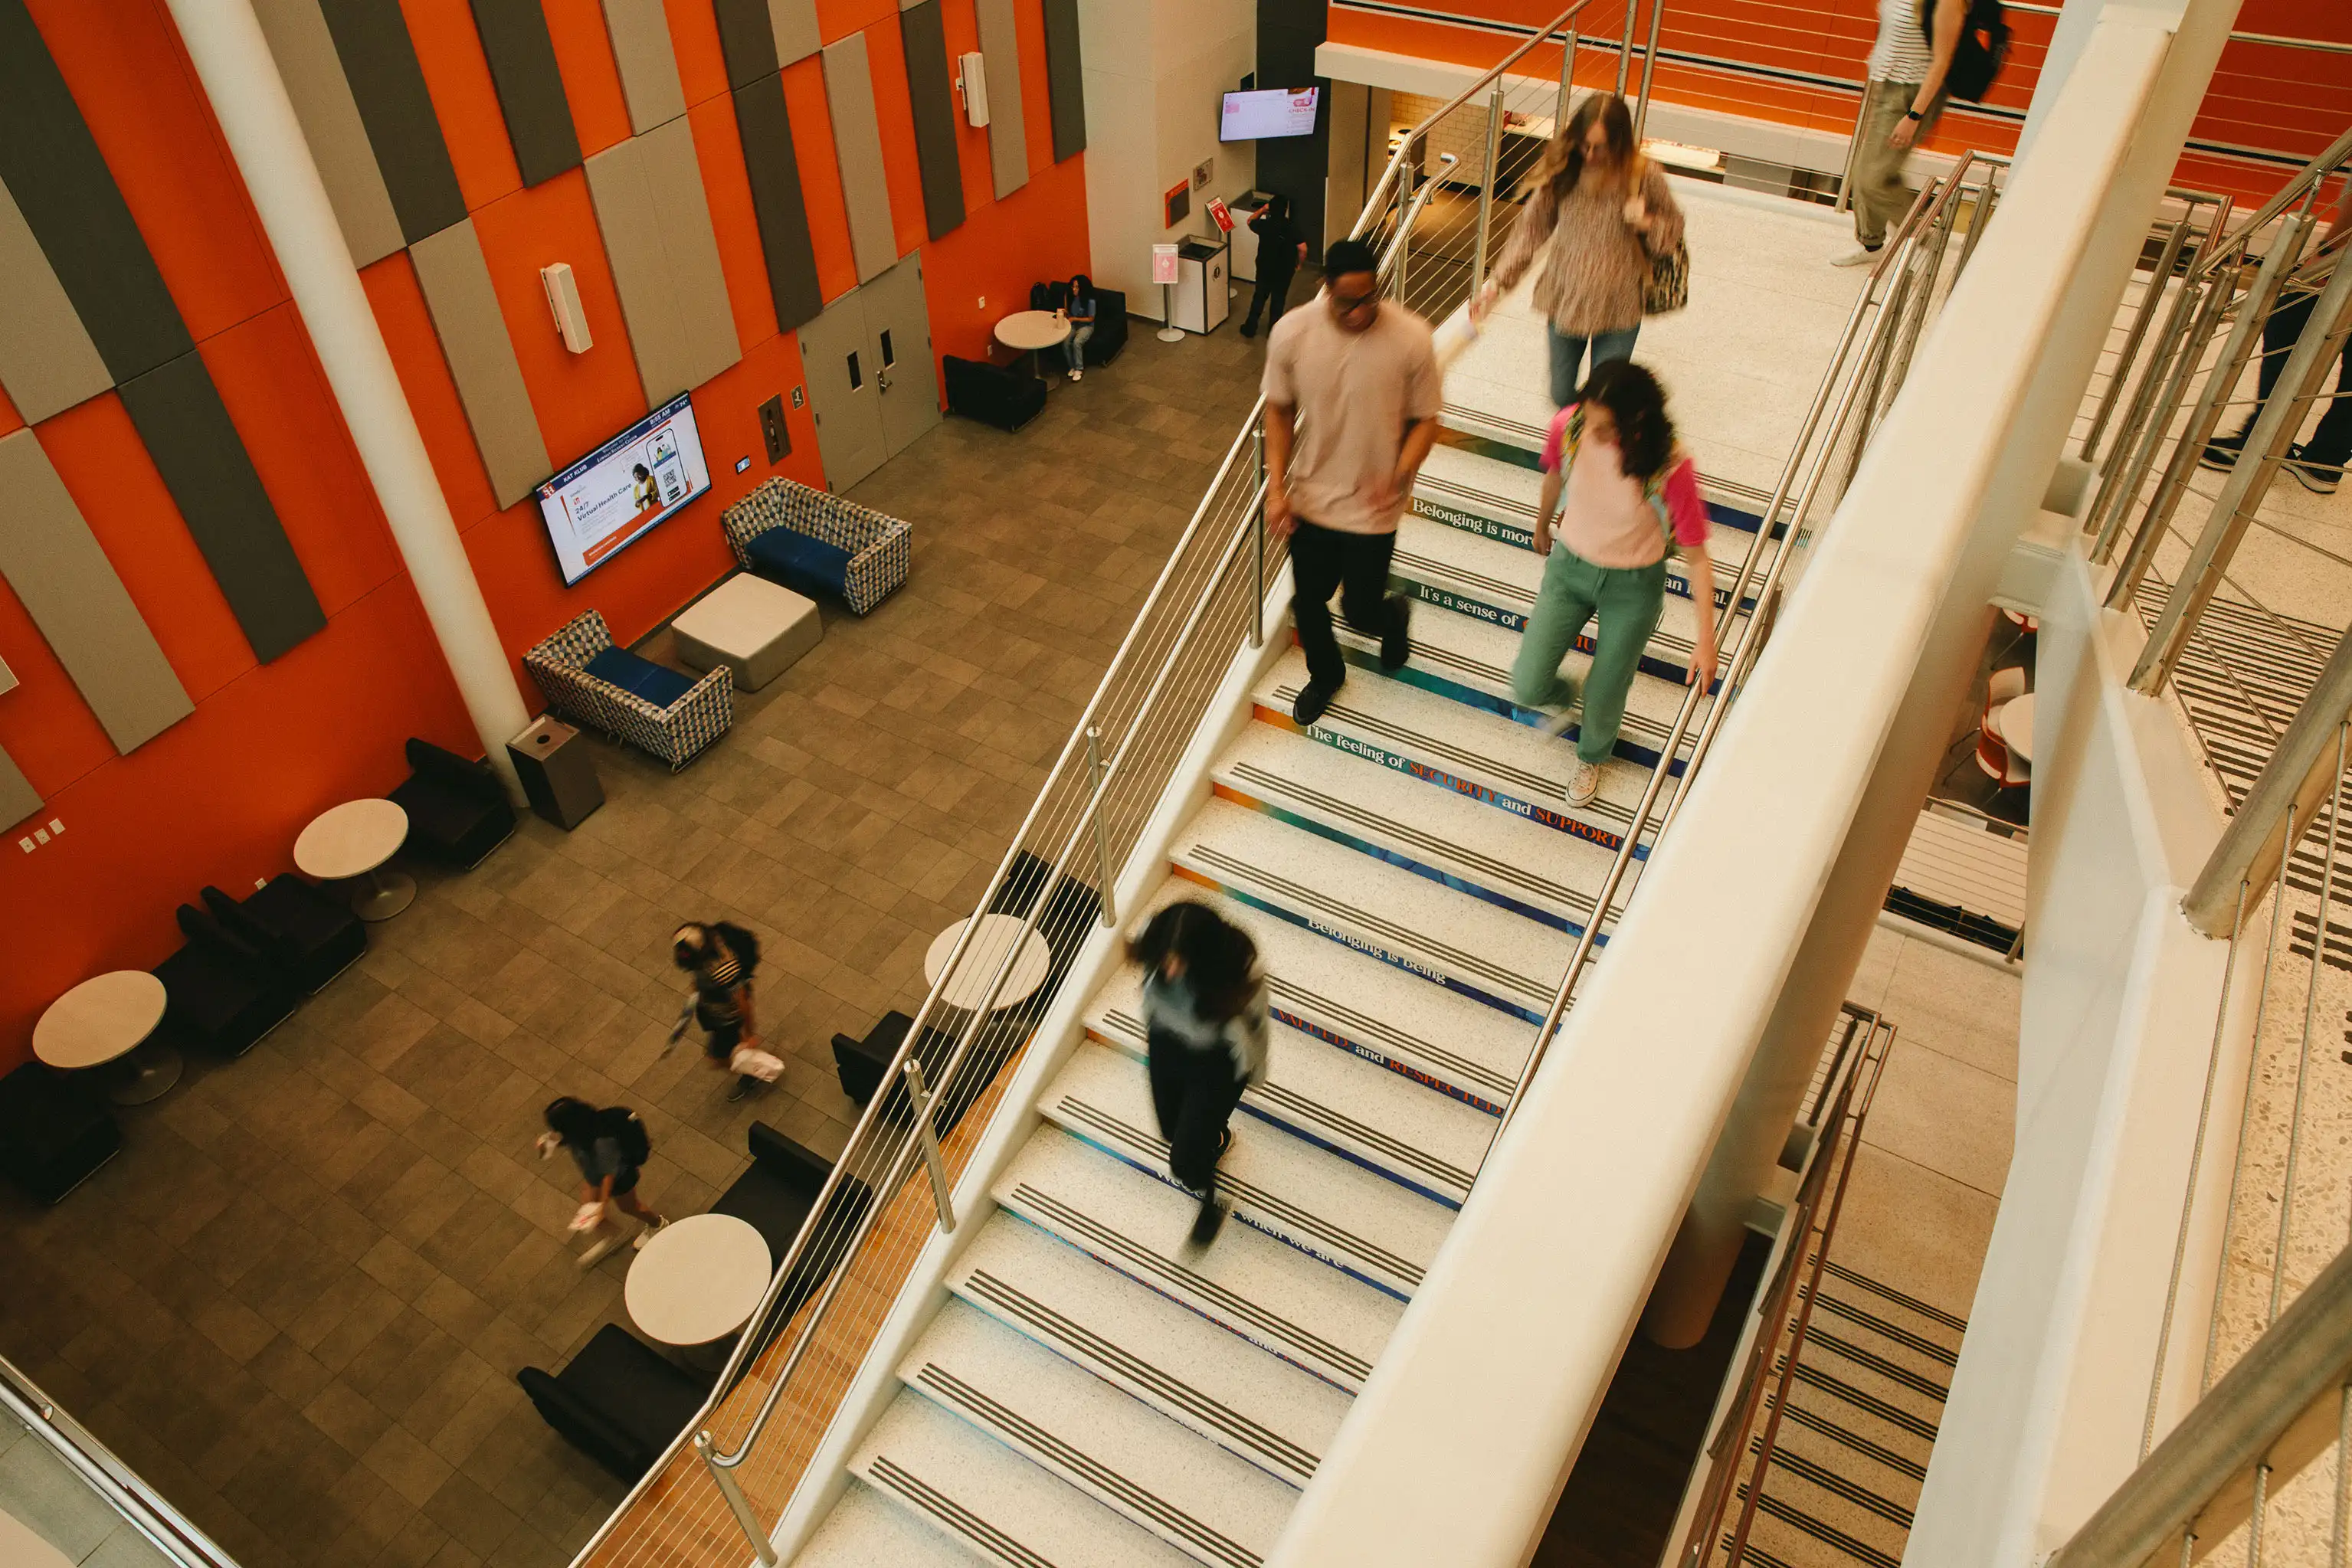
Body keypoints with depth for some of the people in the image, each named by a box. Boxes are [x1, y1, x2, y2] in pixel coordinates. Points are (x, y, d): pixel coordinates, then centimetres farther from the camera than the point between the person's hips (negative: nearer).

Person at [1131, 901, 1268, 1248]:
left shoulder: (1241, 973, -39)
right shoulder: (1155, 939, -30)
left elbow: (1253, 1025, -17)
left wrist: (1250, 1070, 1)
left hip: (1217, 1061, -4)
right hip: (1167, 1042, 4)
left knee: (1184, 1161, 1)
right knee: (1171, 1130, 26)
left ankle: (1211, 1200, 38)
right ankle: (1216, 1138, 63)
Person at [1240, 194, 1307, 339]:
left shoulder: (1263, 225, -15)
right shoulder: (1292, 227, -19)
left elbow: (1250, 222, 7)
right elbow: (1303, 249, -19)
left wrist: (1262, 210, 14)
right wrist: (1298, 263, -1)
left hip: (1264, 269, 1)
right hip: (1284, 271, -1)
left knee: (1259, 297, 18)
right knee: (1278, 300, 16)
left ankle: (1250, 328, 27)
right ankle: (1272, 331, 26)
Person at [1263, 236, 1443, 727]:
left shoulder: (1411, 339, -20)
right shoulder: (1291, 333, -16)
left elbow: (1425, 420, -9)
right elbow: (1280, 411, -2)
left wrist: (1400, 475, -27)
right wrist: (1276, 488, -9)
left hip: (1372, 507, -2)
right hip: (1310, 497, 2)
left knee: (1360, 611, 9)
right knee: (1307, 602, 17)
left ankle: (1394, 615, 49)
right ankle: (1324, 676, 49)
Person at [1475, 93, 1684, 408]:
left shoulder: (1645, 177, -13)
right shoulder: (1563, 170, -9)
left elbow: (1674, 232, 2)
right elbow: (1532, 228, -1)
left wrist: (1646, 223, -21)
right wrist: (1498, 283, -7)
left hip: (1617, 311, -2)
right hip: (1564, 302, 2)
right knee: (1562, 397, 16)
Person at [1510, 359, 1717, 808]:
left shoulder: (1670, 467, -32)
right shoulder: (1569, 426, -23)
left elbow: (1696, 556, -22)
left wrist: (1706, 641, -23)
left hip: (1633, 587, -2)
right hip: (1569, 567, 3)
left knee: (1604, 695, 15)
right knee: (1527, 686, 1)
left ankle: (1591, 758, 52)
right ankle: (1562, 701, 42)